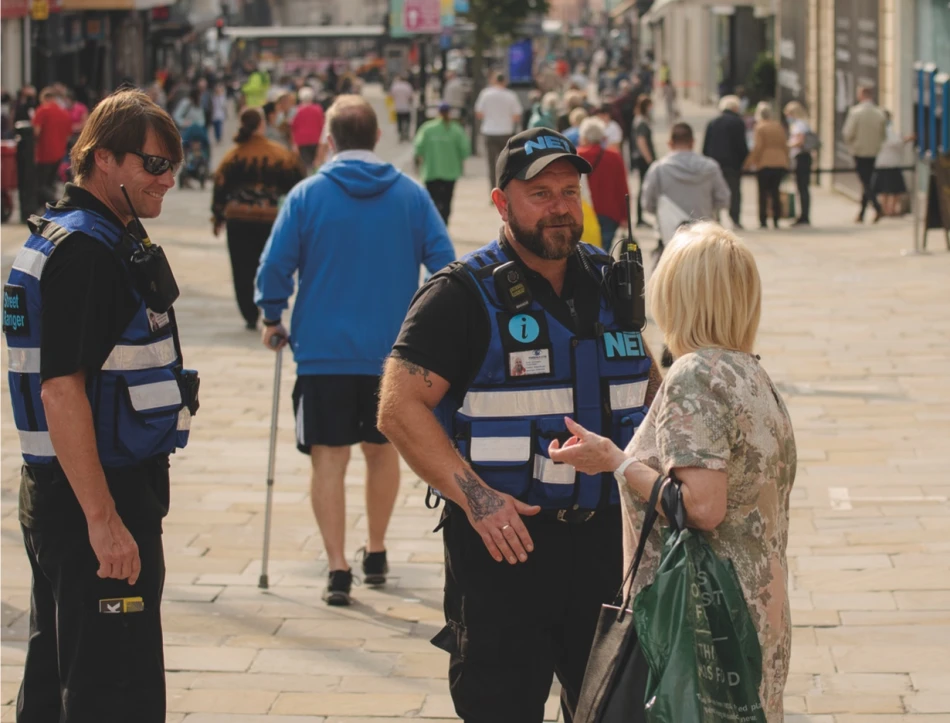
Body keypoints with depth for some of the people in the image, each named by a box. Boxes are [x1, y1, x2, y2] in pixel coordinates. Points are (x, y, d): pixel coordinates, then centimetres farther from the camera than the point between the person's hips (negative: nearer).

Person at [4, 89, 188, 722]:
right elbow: (61, 391, -24)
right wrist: (104, 520, -26)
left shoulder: (62, 236, 16)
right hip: (98, 499, -11)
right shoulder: (86, 249, -17)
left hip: (59, 499, 11)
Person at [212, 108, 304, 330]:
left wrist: (218, 217, 9)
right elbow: (295, 183, -1)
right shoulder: (280, 154, -4)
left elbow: (220, 187, -1)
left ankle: (250, 316, 5)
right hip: (270, 218, 0)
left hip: (238, 220, 0)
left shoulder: (233, 155, -2)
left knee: (243, 270, 8)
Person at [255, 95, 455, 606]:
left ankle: (338, 568, -10)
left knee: (328, 458, -1)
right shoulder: (412, 195, 1)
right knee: (382, 449, 19)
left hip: (323, 350, -2)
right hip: (394, 350, 2)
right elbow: (444, 262, -2)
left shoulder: (307, 195, -4)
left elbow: (274, 266, -7)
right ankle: (376, 554, 30)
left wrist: (272, 317, 8)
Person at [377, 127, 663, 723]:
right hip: (505, 540, -5)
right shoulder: (465, 295, -6)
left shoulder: (612, 283, 11)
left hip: (607, 537, 5)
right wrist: (475, 496, -22)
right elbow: (401, 408, -13)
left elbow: (647, 382, 27)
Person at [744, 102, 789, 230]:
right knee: (775, 191, 9)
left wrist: (749, 162, -3)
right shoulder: (779, 127, 10)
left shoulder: (760, 127, -5)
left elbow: (757, 147, -10)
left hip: (765, 163, -5)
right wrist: (785, 160, 20)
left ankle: (763, 220, -5)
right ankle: (776, 220, 4)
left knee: (763, 192, -1)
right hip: (780, 164, 5)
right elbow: (785, 145, 12)